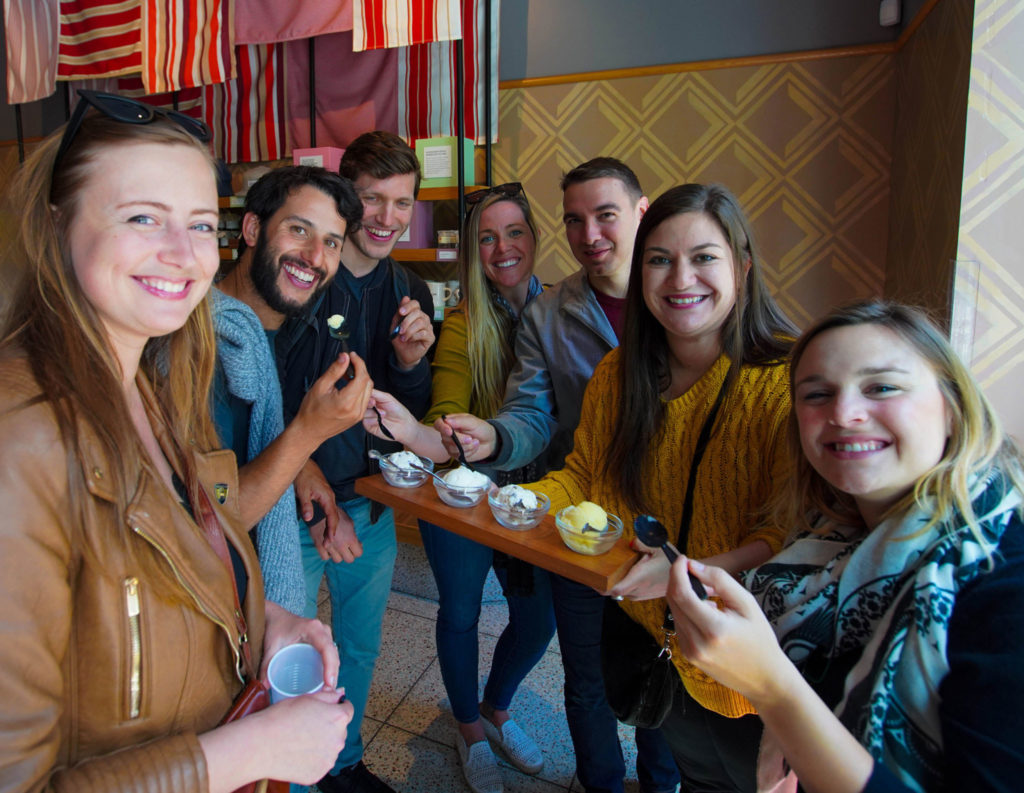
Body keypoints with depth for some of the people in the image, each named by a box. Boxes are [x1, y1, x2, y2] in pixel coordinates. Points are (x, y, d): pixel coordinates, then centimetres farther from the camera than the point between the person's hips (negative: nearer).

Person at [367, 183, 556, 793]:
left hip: (530, 491, 4)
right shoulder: (462, 325, -16)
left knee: (539, 618, 14)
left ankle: (496, 709, 46)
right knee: (461, 612, 15)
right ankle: (470, 730, 44)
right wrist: (411, 430, -42)